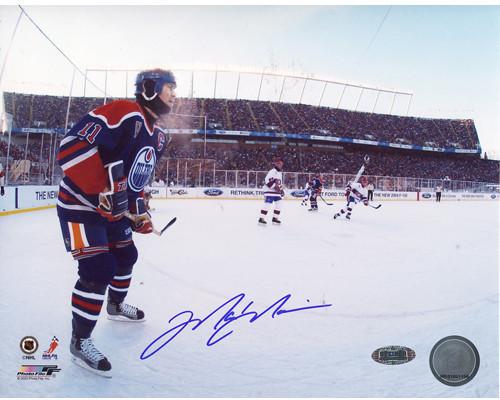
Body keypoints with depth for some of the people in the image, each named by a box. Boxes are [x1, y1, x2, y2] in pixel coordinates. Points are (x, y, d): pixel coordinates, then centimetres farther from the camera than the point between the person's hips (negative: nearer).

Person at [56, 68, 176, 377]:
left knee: (126, 256, 20)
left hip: (113, 209, 10)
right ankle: (80, 341, 4)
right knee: (98, 270, -13)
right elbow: (72, 146, -31)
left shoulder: (158, 136, 7)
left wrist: (138, 212, 10)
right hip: (80, 204, -9)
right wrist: (105, 188, -34)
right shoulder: (121, 112, -23)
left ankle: (116, 306, 47)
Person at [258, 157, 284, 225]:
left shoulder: (280, 172, 17)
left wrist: (281, 189, 18)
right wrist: (274, 186, -25)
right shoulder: (272, 171, -14)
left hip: (277, 192, 9)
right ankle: (261, 219, -9)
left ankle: (275, 218, 17)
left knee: (278, 205, 6)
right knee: (267, 204, -14)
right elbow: (267, 180, -24)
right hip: (270, 191, -9)